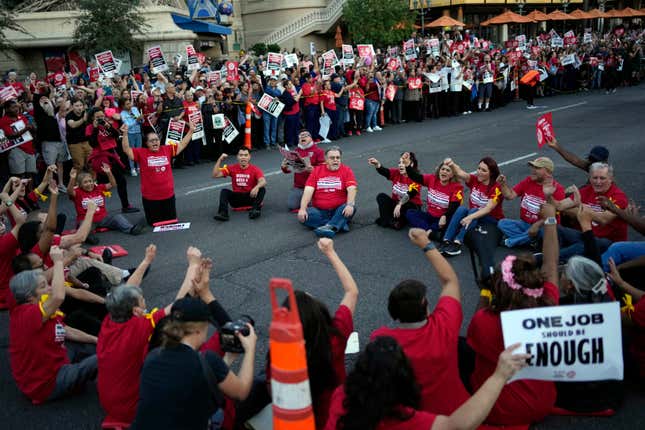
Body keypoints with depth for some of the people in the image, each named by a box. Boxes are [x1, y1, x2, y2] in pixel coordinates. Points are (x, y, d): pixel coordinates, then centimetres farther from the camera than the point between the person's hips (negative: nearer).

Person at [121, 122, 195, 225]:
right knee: (154, 223, 12)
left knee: (172, 221, 17)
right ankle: (153, 216, 46)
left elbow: (182, 145, 8)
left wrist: (191, 131, 4)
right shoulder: (141, 153, -5)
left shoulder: (167, 149, 2)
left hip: (168, 194, 3)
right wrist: (125, 134, -26)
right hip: (150, 197, -2)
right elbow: (127, 150, -14)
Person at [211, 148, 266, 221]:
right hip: (237, 198, 2)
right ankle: (223, 213, -39)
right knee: (224, 191, -22)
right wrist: (220, 160, -15)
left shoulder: (255, 169, -8)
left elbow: (263, 181, -26)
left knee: (262, 189, -28)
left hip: (251, 197, -2)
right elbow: (215, 175, -5)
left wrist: (257, 187, -49)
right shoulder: (232, 168, 0)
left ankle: (254, 210, -47)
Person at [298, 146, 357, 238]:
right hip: (319, 211, 2)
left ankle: (330, 227, -49)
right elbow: (308, 191, -1)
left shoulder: (346, 170, 3)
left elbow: (352, 189, -11)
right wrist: (302, 209, -16)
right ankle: (341, 224, -28)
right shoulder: (317, 171, 9)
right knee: (303, 215, -26)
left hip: (338, 210, -1)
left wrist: (350, 205, -31)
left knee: (352, 208, -30)